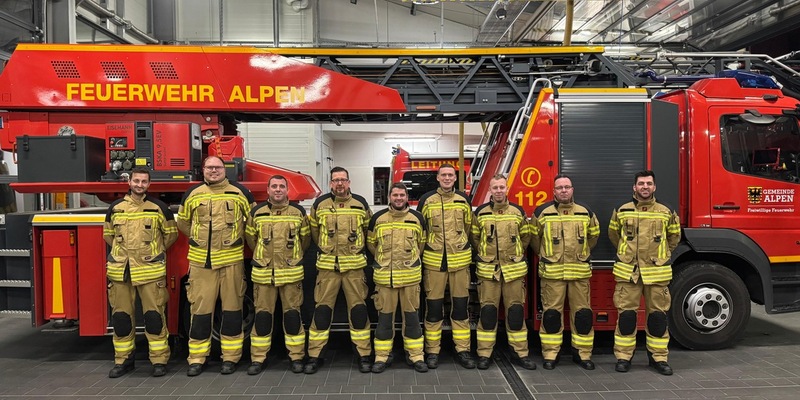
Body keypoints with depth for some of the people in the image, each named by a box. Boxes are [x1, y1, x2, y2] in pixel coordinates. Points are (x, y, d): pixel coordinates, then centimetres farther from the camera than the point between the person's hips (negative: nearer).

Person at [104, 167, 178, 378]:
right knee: (121, 316, 9)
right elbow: (108, 234, 22)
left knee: (154, 316, -1)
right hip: (120, 271, 3)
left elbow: (171, 233, 9)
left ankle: (159, 360, 9)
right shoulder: (115, 208, 8)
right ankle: (123, 360, 22)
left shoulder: (159, 207, 0)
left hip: (150, 270, -3)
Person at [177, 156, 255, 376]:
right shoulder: (192, 194, 8)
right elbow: (183, 222, 22)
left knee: (232, 309, 5)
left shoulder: (240, 192, 2)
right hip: (200, 261, 1)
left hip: (232, 260, -1)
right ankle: (196, 359, 16)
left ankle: (230, 357, 16)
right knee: (200, 310, 4)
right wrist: (199, 239, 16)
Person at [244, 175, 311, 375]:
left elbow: (305, 238, 13)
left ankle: (296, 357, 15)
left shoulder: (298, 212, 1)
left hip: (291, 272, 0)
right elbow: (250, 237, 15)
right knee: (262, 315, 6)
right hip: (263, 273, 1)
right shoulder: (257, 212, 2)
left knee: (292, 314, 5)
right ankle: (258, 358, 15)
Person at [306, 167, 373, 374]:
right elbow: (313, 230, 15)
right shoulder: (320, 204, 1)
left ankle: (364, 355, 13)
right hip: (327, 265, 0)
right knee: (322, 310, 2)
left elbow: (369, 229, 17)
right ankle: (315, 355, 13)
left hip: (354, 265, 0)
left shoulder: (361, 204, 3)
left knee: (358, 309, 3)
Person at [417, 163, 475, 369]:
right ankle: (432, 351, 14)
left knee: (460, 306, 7)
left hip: (460, 260, 2)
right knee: (433, 307, 4)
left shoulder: (463, 199, 5)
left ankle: (462, 350, 16)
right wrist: (429, 247, 8)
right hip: (434, 260, -1)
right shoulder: (426, 200, -1)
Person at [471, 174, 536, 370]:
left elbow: (525, 237, 13)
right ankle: (484, 353, 11)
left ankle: (520, 352, 16)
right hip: (488, 269, -1)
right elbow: (474, 238, 10)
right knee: (488, 311, 3)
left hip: (514, 269, 1)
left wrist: (515, 255, 13)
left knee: (516, 310, 6)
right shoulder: (480, 212, 1)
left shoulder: (518, 212, 3)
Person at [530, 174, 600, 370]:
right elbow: (534, 237, 11)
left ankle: (582, 353, 18)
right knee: (552, 313, 3)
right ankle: (550, 354, 12)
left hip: (579, 271, 2)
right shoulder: (542, 212, -1)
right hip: (551, 271, -2)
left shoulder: (586, 213, 6)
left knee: (583, 313, 6)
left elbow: (593, 236, 20)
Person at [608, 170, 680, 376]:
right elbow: (613, 234, 19)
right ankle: (623, 357, 12)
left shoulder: (666, 213, 4)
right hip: (628, 272, -1)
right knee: (626, 314, 2)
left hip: (656, 272, 1)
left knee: (658, 315, 6)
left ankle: (658, 357, 19)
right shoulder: (621, 211, 3)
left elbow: (674, 236, 20)